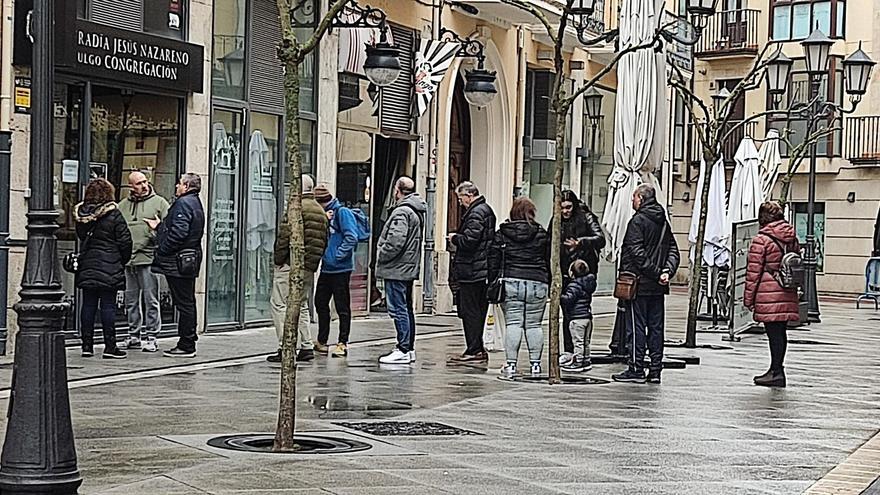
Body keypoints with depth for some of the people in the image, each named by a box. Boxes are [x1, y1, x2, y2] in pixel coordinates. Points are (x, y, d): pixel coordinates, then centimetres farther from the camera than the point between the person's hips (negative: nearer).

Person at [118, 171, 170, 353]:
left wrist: (158, 232, -17)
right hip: (127, 259, 4)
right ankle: (133, 335, 19)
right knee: (131, 300, 10)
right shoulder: (123, 205, 16)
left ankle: (151, 336, 1)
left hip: (148, 258, -4)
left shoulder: (159, 202, 5)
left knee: (150, 299, -4)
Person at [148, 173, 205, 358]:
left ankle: (186, 346, -4)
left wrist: (161, 251, -16)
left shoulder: (183, 203, -14)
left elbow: (178, 233, -23)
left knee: (184, 304, -7)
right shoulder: (196, 204, 18)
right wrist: (159, 226, 23)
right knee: (187, 303, 13)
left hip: (179, 262, -10)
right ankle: (188, 342, 19)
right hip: (190, 261, 10)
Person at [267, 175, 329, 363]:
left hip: (291, 264, -8)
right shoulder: (321, 211, 14)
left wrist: (278, 259, -8)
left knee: (279, 304, -4)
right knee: (302, 305, 16)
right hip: (309, 267, 8)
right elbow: (324, 240, 16)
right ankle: (306, 347, 14)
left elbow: (285, 236, -16)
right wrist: (314, 261, 18)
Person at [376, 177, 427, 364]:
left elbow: (396, 241, -26)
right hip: (409, 268, 10)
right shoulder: (418, 211, 15)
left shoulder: (401, 212, -16)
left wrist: (381, 257, -11)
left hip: (396, 270, -10)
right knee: (406, 308, 15)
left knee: (398, 309, -7)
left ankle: (403, 350, -7)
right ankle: (408, 348, 21)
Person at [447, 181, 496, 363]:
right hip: (483, 270, 10)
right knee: (478, 311, 14)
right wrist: (457, 237, 13)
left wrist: (454, 238, -5)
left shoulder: (476, 213, -15)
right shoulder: (486, 210, 17)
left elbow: (469, 240, -23)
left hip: (471, 271, -10)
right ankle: (478, 349, 18)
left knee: (469, 311, -5)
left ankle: (474, 350, -3)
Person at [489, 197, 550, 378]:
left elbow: (493, 261, 4)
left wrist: (493, 283, 10)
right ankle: (535, 364, 8)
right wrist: (549, 285, 16)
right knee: (534, 325, 6)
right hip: (537, 284, 1)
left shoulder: (501, 234, 4)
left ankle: (511, 364, -4)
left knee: (513, 323, 0)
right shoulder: (542, 234, 6)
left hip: (510, 283, -1)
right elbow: (549, 261, 9)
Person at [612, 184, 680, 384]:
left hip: (639, 284, -7)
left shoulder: (638, 221, -9)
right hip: (658, 286, 7)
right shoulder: (663, 222, 14)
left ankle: (636, 369, -2)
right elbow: (673, 251, 9)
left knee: (636, 326, -3)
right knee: (656, 327, 9)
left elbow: (637, 253, -18)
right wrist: (667, 271, -4)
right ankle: (655, 370, 10)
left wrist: (656, 273, -15)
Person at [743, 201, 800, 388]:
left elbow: (753, 271, -9)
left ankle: (777, 371, -3)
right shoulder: (792, 238, 10)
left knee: (773, 332, -4)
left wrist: (748, 297, -3)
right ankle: (776, 369, 22)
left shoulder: (761, 240, -9)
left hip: (768, 293, -7)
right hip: (787, 293, 7)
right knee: (781, 331, 13)